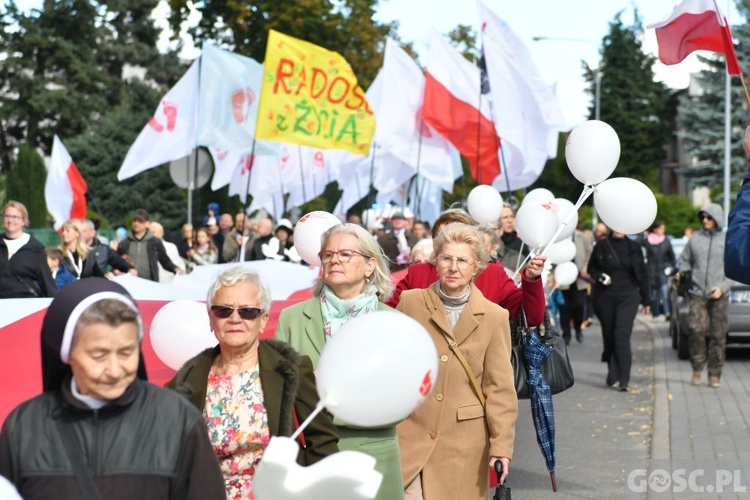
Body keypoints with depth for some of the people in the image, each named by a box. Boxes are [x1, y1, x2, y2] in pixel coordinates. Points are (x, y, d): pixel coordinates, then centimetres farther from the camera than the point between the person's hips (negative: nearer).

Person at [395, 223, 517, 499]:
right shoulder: (411, 302, 2)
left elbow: (500, 388, 1)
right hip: (409, 436, 0)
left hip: (464, 445, 0)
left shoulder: (494, 317, 0)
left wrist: (502, 444, -4)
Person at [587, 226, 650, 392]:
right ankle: (614, 375, 22)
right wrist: (601, 277, -11)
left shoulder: (633, 247, 6)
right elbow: (592, 268, 11)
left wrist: (646, 300, 13)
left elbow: (642, 274, 12)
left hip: (627, 297, -1)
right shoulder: (602, 246, 3)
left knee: (622, 336, -13)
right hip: (605, 297, 1)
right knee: (609, 336, 7)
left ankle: (622, 379, -17)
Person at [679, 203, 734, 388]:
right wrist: (682, 272, -5)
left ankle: (714, 375, 11)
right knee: (695, 329, -17)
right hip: (697, 293, 0)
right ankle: (697, 368, 0)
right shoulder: (694, 239, 7)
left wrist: (723, 287, -9)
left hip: (719, 296, 0)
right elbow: (685, 260, 17)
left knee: (718, 335, 2)